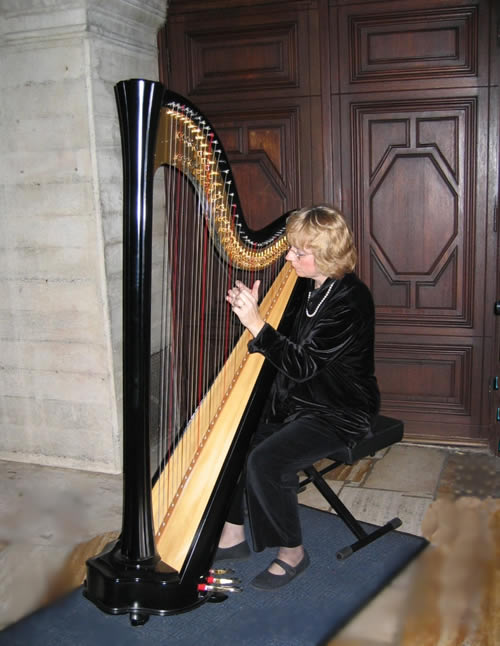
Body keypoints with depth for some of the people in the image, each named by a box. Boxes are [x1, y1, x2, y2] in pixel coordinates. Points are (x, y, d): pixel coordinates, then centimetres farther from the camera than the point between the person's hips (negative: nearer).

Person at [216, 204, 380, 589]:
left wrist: (256, 324, -29)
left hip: (340, 414, -9)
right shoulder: (313, 289, 5)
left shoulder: (351, 300, -22)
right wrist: (250, 310, 0)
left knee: (265, 460, -25)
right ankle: (233, 535, 12)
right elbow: (286, 350, 13)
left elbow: (302, 365, -27)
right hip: (300, 401, 9)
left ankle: (292, 552, -1)